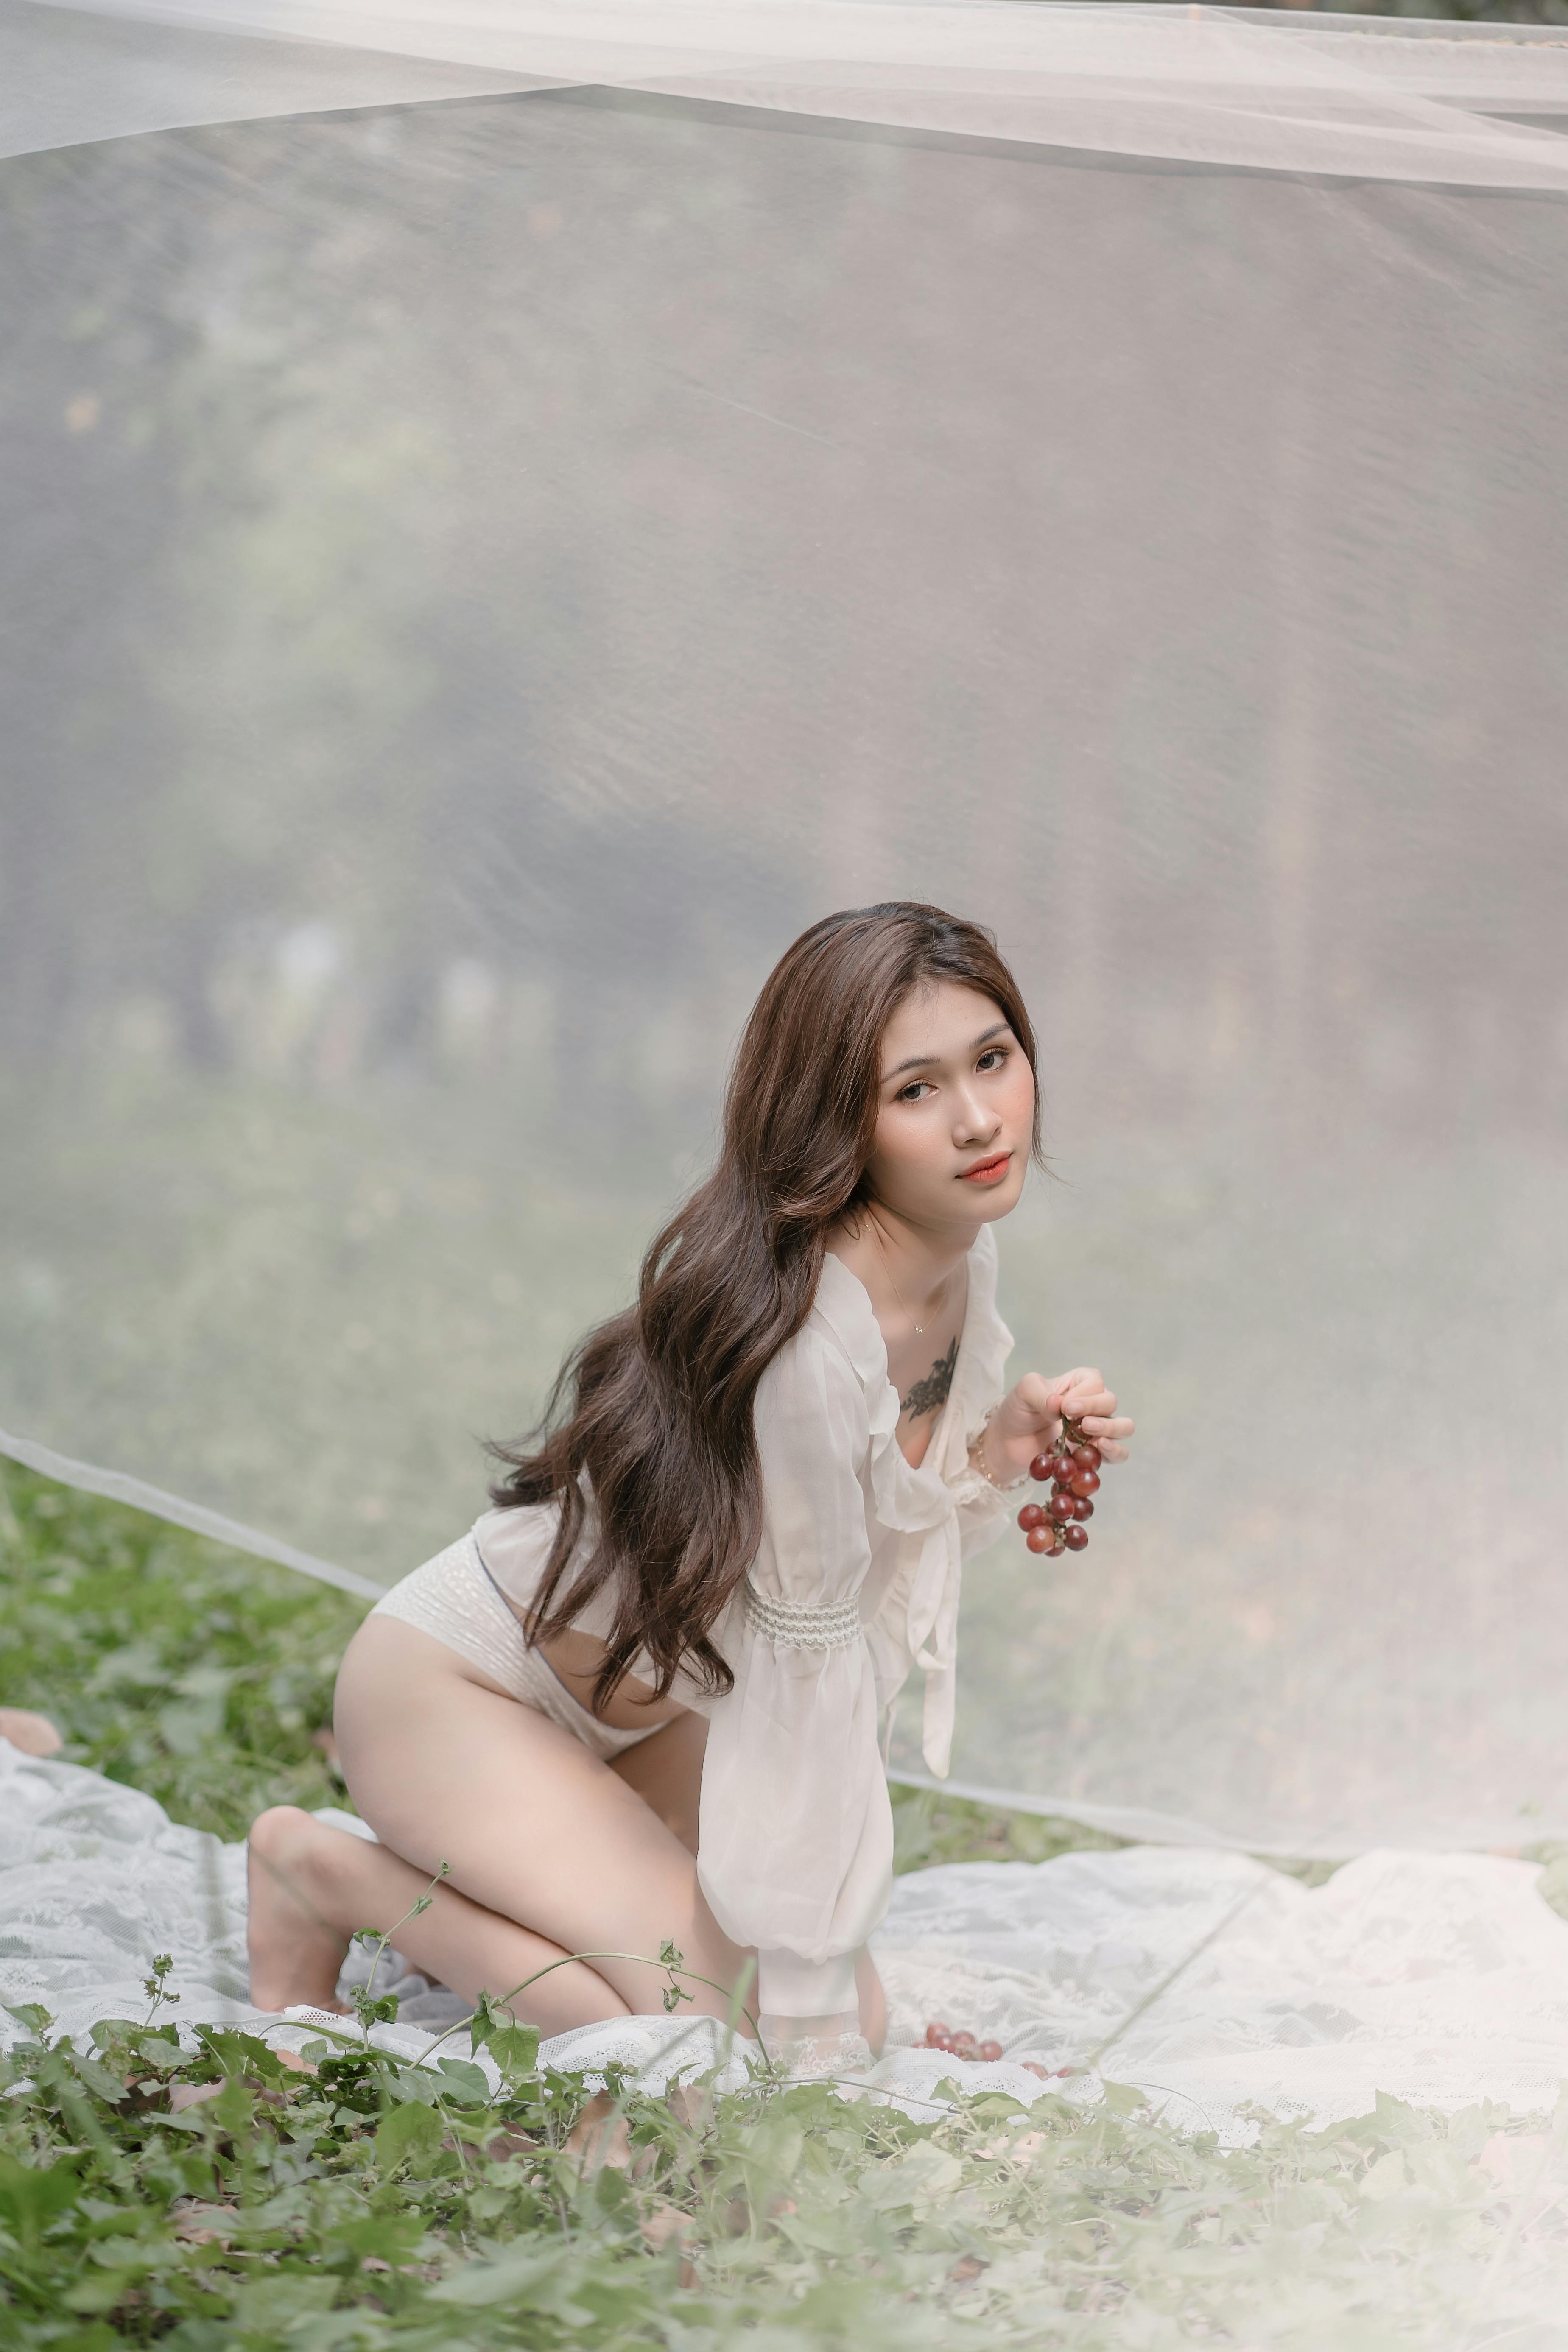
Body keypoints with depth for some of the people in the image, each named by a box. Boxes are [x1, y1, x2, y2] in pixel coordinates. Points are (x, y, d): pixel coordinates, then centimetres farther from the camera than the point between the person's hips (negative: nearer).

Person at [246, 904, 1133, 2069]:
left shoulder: (965, 1261, -7)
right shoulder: (808, 1327, -34)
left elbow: (886, 1526, 7)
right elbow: (812, 1675, -28)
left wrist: (996, 1455, -14)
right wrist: (814, 2034, -21)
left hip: (638, 1701, 9)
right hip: (453, 1686, -9)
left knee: (861, 2017, 5)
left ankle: (473, 1884, 20)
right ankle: (331, 1877, -1)